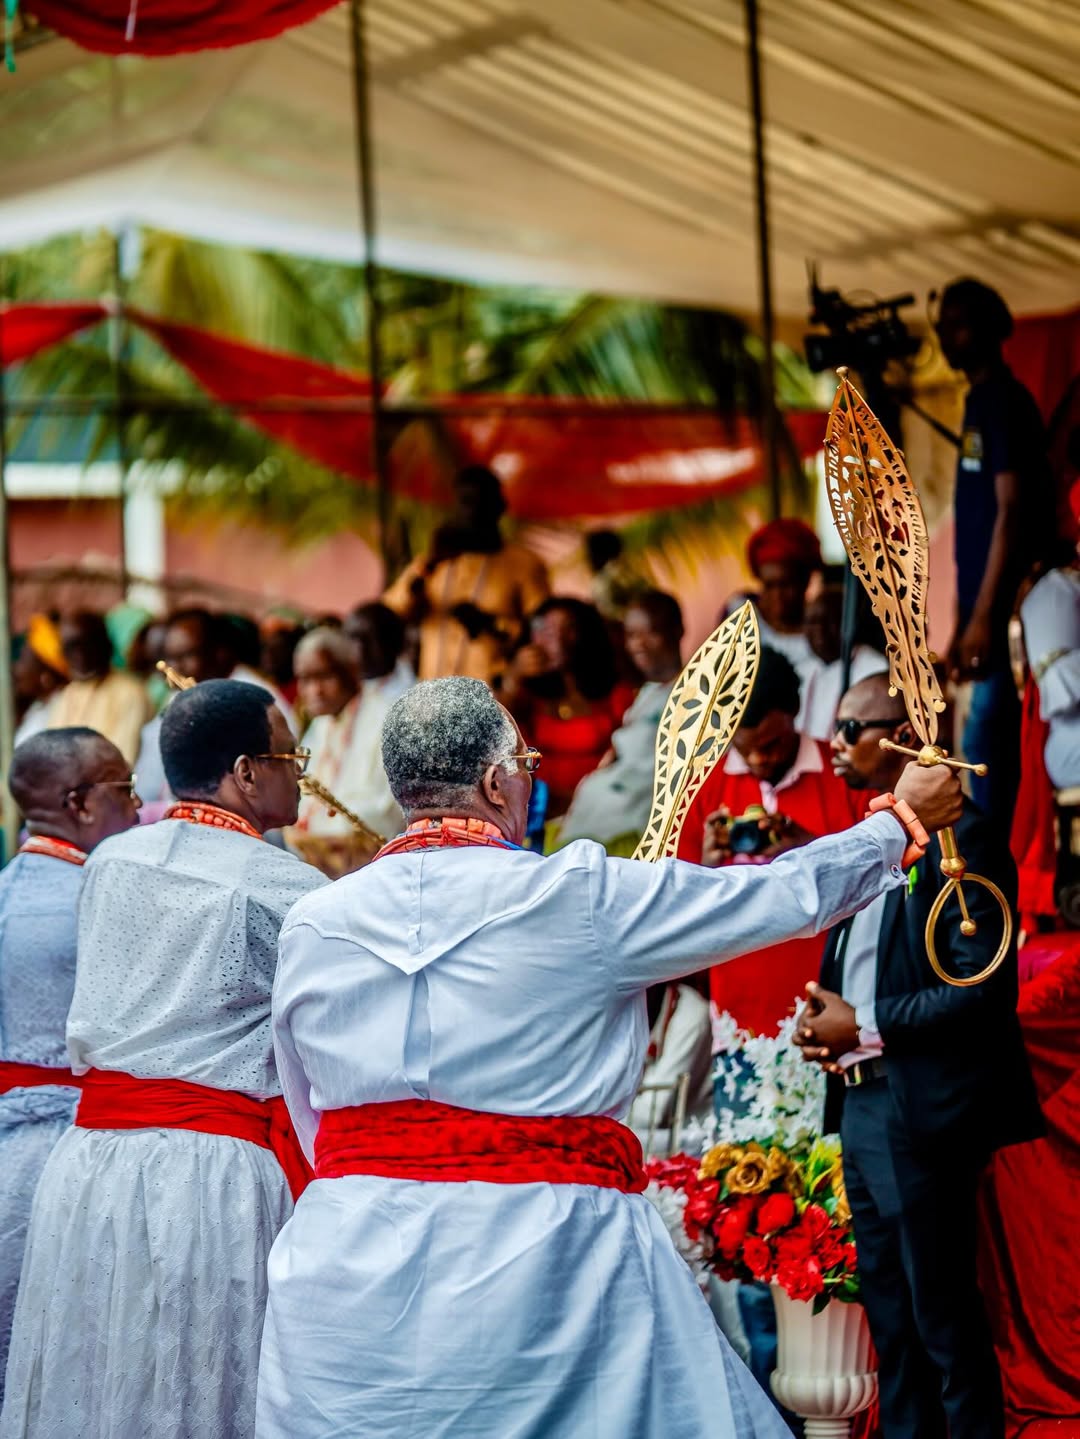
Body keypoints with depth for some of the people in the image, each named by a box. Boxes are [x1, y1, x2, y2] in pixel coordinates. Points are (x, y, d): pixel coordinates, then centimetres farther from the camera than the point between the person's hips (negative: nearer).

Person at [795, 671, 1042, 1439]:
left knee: (943, 1317, -4)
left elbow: (982, 987, -21)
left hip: (922, 1110, -9)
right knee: (891, 1316, 15)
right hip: (863, 1104, 9)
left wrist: (865, 1025, -15)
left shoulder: (959, 837, -13)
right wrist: (826, 1021, 3)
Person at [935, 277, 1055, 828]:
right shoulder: (978, 404, 17)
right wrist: (963, 622, 20)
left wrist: (982, 617, -20)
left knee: (985, 739, -10)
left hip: (1006, 613, -9)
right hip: (985, 613, 9)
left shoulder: (1004, 401, -10)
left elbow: (1011, 513, -17)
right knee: (990, 742, 9)